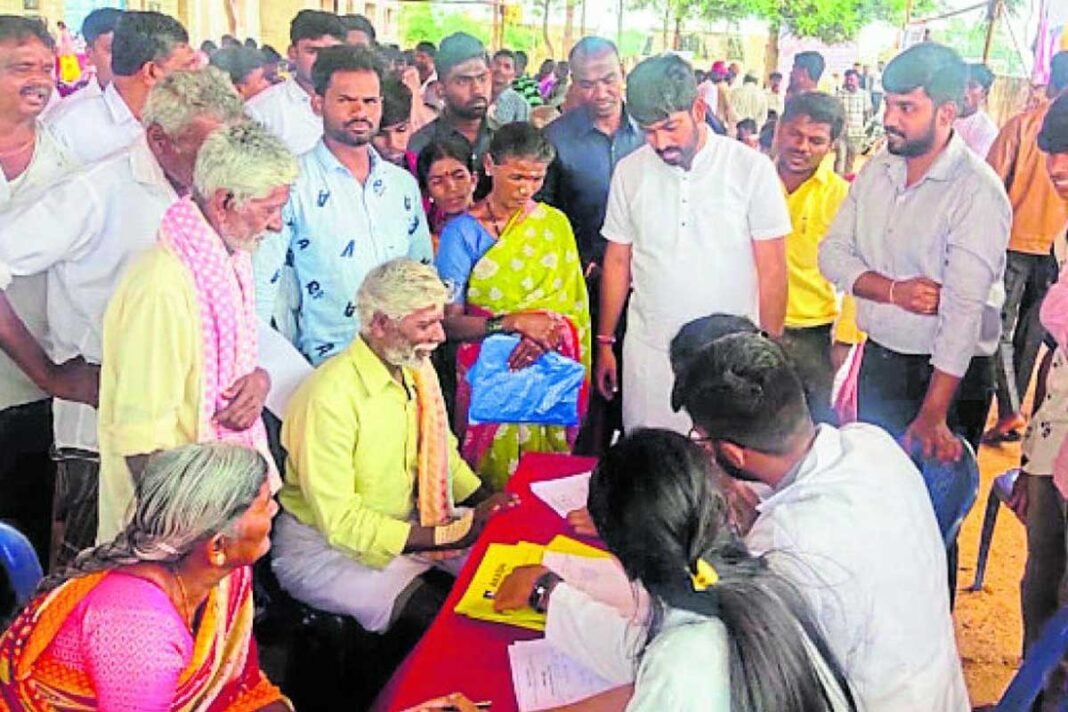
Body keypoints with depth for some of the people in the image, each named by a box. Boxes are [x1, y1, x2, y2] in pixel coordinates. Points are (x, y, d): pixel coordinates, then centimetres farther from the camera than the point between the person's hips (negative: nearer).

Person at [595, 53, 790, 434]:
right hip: (648, 355, 2)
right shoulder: (629, 171, 2)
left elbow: (772, 271, -3)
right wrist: (604, 343, 10)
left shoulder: (752, 169, -6)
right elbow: (617, 263, 9)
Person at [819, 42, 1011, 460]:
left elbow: (964, 309, -25)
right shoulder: (877, 171, 2)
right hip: (877, 359, 6)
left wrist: (933, 416, -30)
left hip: (948, 374, -5)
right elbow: (832, 252, 1)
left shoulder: (978, 192, -19)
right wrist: (893, 291, -19)